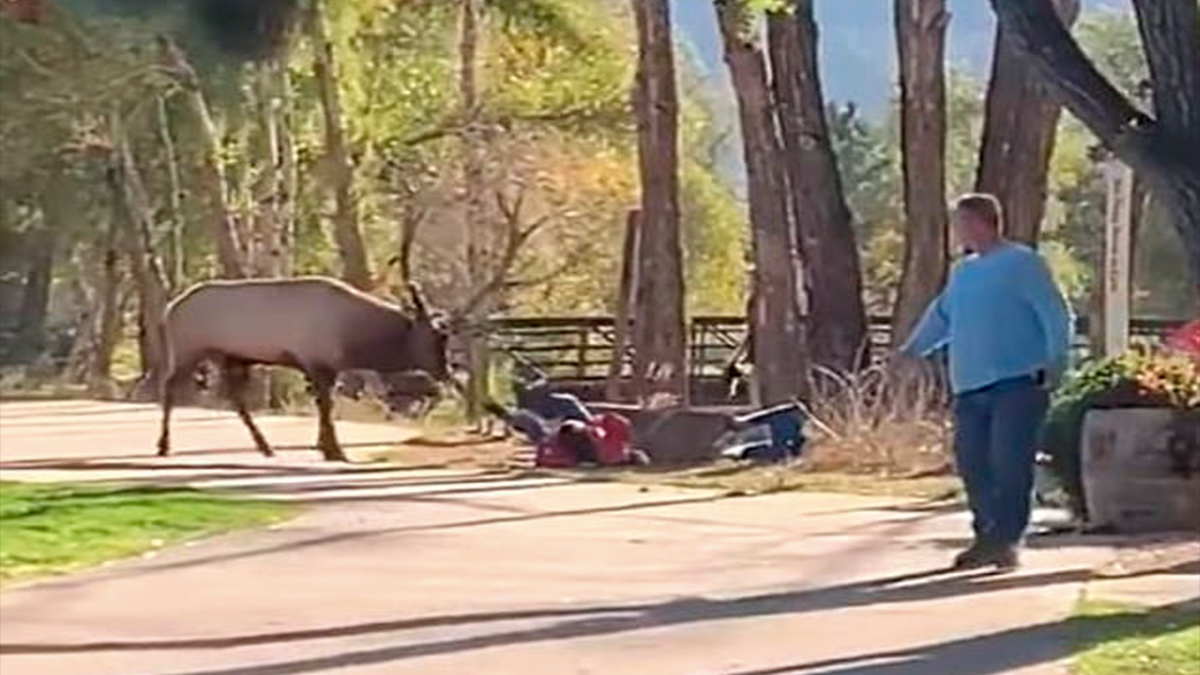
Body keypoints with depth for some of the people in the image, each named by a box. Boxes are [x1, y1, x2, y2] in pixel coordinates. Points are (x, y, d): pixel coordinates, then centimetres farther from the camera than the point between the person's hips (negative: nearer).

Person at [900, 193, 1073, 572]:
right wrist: (912, 349, 26)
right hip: (971, 386, 7)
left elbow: (1055, 315, -7)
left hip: (1017, 383, -7)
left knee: (1009, 464, -10)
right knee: (972, 463, 4)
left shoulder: (1022, 263, -3)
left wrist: (1056, 362, -16)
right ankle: (988, 538, 14)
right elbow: (941, 315, 32)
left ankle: (1006, 540, -6)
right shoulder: (962, 271, 20)